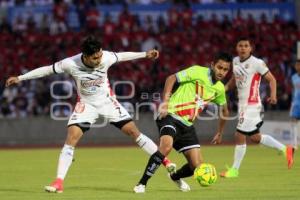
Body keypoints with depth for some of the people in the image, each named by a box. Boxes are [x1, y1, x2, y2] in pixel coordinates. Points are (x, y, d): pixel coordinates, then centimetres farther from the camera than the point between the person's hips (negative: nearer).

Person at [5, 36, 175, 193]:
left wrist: (145, 55, 5)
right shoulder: (71, 64, -26)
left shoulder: (106, 57, -23)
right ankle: (59, 182, -14)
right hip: (86, 104, -1)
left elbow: (122, 56, -3)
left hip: (108, 101, 1)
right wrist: (20, 78, -12)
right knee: (71, 138, -16)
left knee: (133, 131, -3)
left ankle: (164, 160, 9)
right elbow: (47, 69, -14)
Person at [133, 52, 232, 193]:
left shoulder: (219, 89, 12)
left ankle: (175, 177, 34)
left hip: (187, 125, 7)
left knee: (198, 167, -1)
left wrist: (220, 132, 34)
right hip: (171, 116, -7)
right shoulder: (198, 72, -9)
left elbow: (224, 110, 30)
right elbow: (172, 78, -13)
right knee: (166, 146, -36)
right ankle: (142, 184, -23)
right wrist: (165, 101, -24)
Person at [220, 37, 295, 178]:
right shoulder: (235, 61, 8)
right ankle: (285, 149, 29)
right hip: (242, 103, 8)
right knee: (255, 137, 14)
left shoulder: (257, 63, -13)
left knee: (239, 136, -6)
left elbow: (272, 79, -10)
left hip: (252, 105, -8)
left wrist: (273, 95, -26)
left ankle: (234, 170, 6)